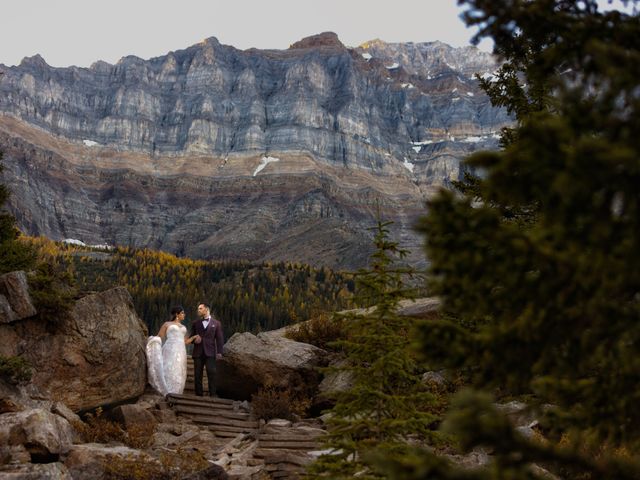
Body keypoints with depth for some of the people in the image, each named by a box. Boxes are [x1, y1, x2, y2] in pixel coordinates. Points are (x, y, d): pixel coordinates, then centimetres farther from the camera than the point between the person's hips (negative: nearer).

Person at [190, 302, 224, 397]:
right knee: (197, 374, 1)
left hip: (210, 353, -3)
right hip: (198, 352, 3)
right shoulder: (196, 323, 16)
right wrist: (194, 339, -6)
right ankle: (198, 395, 6)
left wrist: (219, 352, -6)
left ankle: (212, 395, -8)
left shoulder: (216, 323, 8)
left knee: (211, 373, -10)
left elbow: (219, 339, 4)